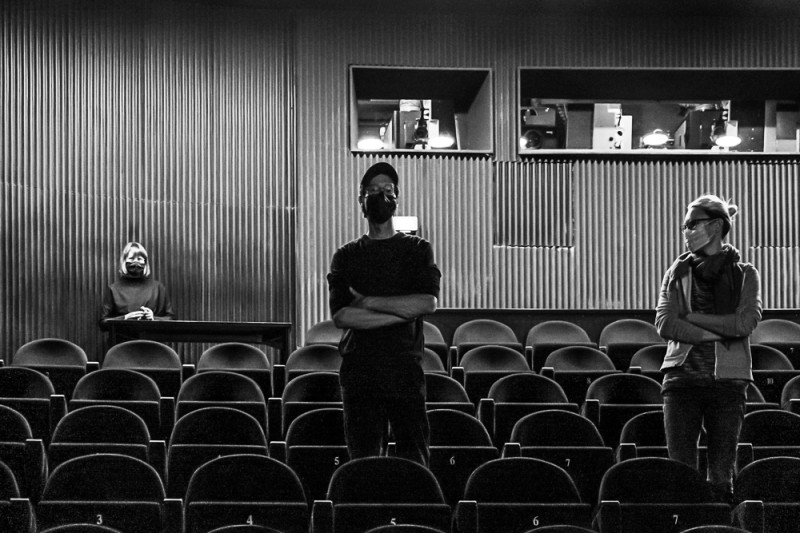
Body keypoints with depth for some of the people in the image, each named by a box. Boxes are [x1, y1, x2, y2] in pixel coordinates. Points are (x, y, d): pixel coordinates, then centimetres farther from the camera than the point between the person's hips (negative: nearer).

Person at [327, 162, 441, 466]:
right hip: (360, 371, 1)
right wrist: (403, 310, -8)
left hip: (406, 371, 0)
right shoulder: (346, 256, 12)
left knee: (415, 463, -5)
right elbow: (341, 316, -2)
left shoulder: (417, 250, 11)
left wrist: (368, 301, -7)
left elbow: (428, 303, -6)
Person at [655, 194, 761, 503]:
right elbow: (664, 324, -3)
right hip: (683, 376, 1)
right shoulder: (677, 273, 11)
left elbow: (745, 322, -9)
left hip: (728, 379, -1)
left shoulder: (744, 275, 7)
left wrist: (691, 317, -7)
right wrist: (718, 333, -10)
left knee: (721, 477, 1)